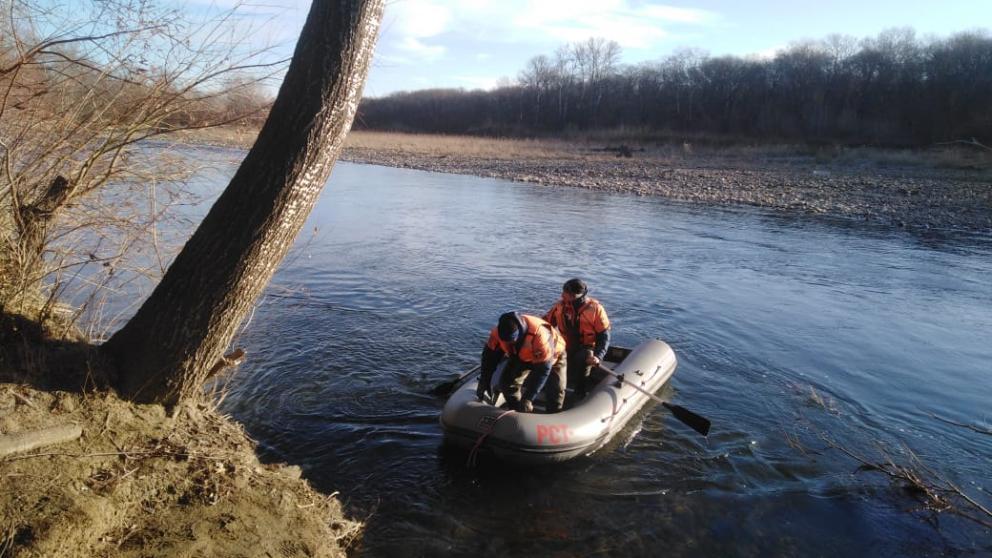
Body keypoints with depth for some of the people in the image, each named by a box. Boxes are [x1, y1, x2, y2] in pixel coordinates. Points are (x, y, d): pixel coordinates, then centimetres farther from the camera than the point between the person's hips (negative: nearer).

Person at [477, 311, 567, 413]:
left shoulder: (540, 335, -45)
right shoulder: (498, 331, -32)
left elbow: (543, 369, -38)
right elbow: (490, 356, -16)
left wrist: (528, 398, -38)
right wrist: (484, 383, -14)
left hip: (552, 355, -4)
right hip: (522, 356, 4)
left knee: (555, 391, -13)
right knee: (506, 383, -6)